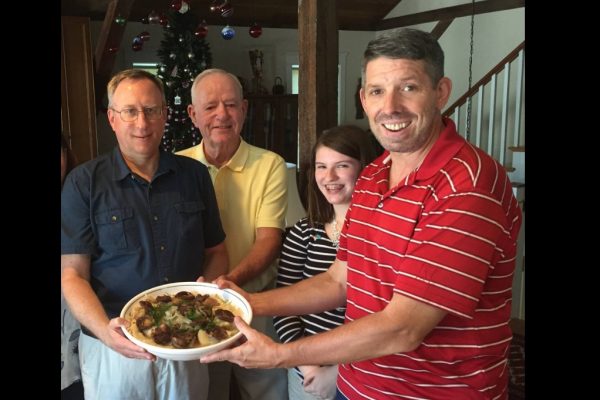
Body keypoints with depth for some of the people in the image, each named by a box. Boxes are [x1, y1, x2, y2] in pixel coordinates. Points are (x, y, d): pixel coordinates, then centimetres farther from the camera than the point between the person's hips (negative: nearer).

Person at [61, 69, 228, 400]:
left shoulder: (195, 175, 2)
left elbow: (215, 251, 8)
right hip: (114, 348, -2)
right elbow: (73, 274, -8)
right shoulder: (84, 183, -6)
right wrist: (105, 331, -24)